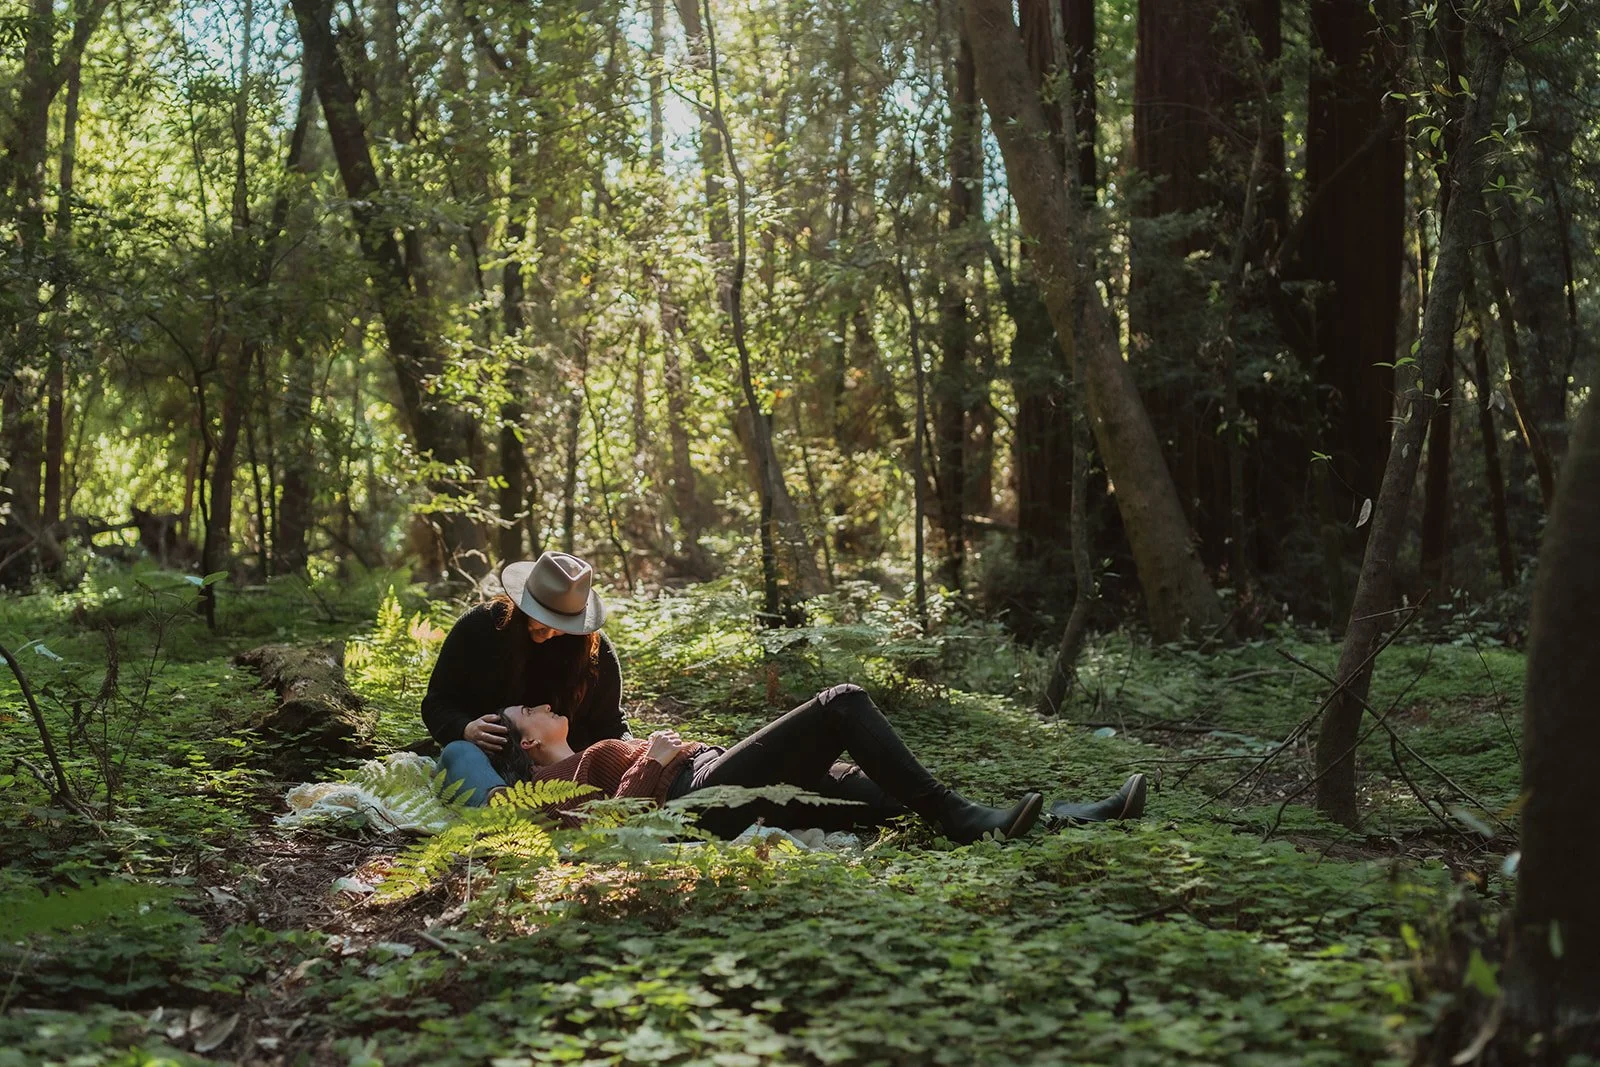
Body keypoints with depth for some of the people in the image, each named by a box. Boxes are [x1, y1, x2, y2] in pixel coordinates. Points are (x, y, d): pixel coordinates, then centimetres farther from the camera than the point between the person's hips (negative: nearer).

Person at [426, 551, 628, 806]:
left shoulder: (596, 650, 1)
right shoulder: (478, 627, -2)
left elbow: (609, 721, 12)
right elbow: (436, 703, 3)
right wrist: (464, 729, -19)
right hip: (486, 754, -1)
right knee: (459, 754, -37)